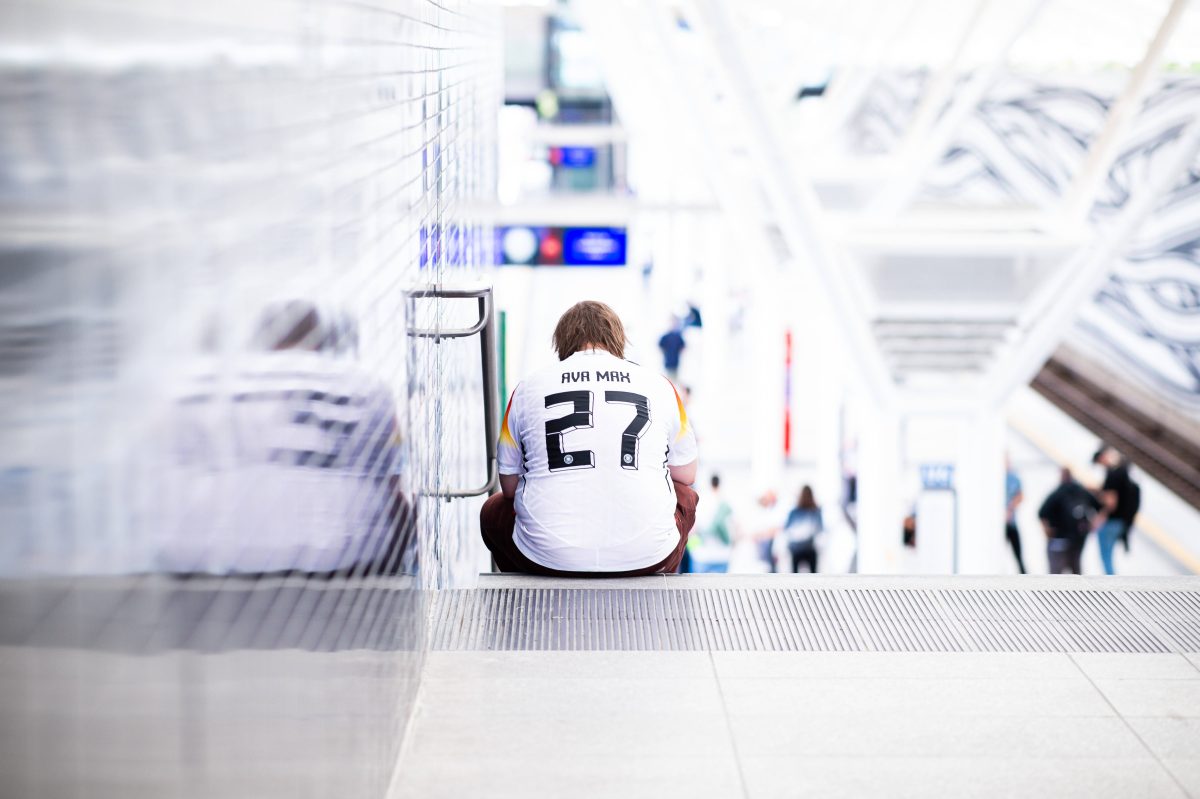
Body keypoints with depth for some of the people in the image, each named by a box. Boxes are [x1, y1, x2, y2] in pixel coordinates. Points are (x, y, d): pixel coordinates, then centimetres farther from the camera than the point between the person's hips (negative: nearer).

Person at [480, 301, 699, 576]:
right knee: (685, 499, 35)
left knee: (493, 511, 33)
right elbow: (686, 476, 18)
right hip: (646, 556, 1)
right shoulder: (659, 386, 7)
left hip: (548, 555, 0)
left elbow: (509, 487, 12)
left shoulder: (529, 388, 7)